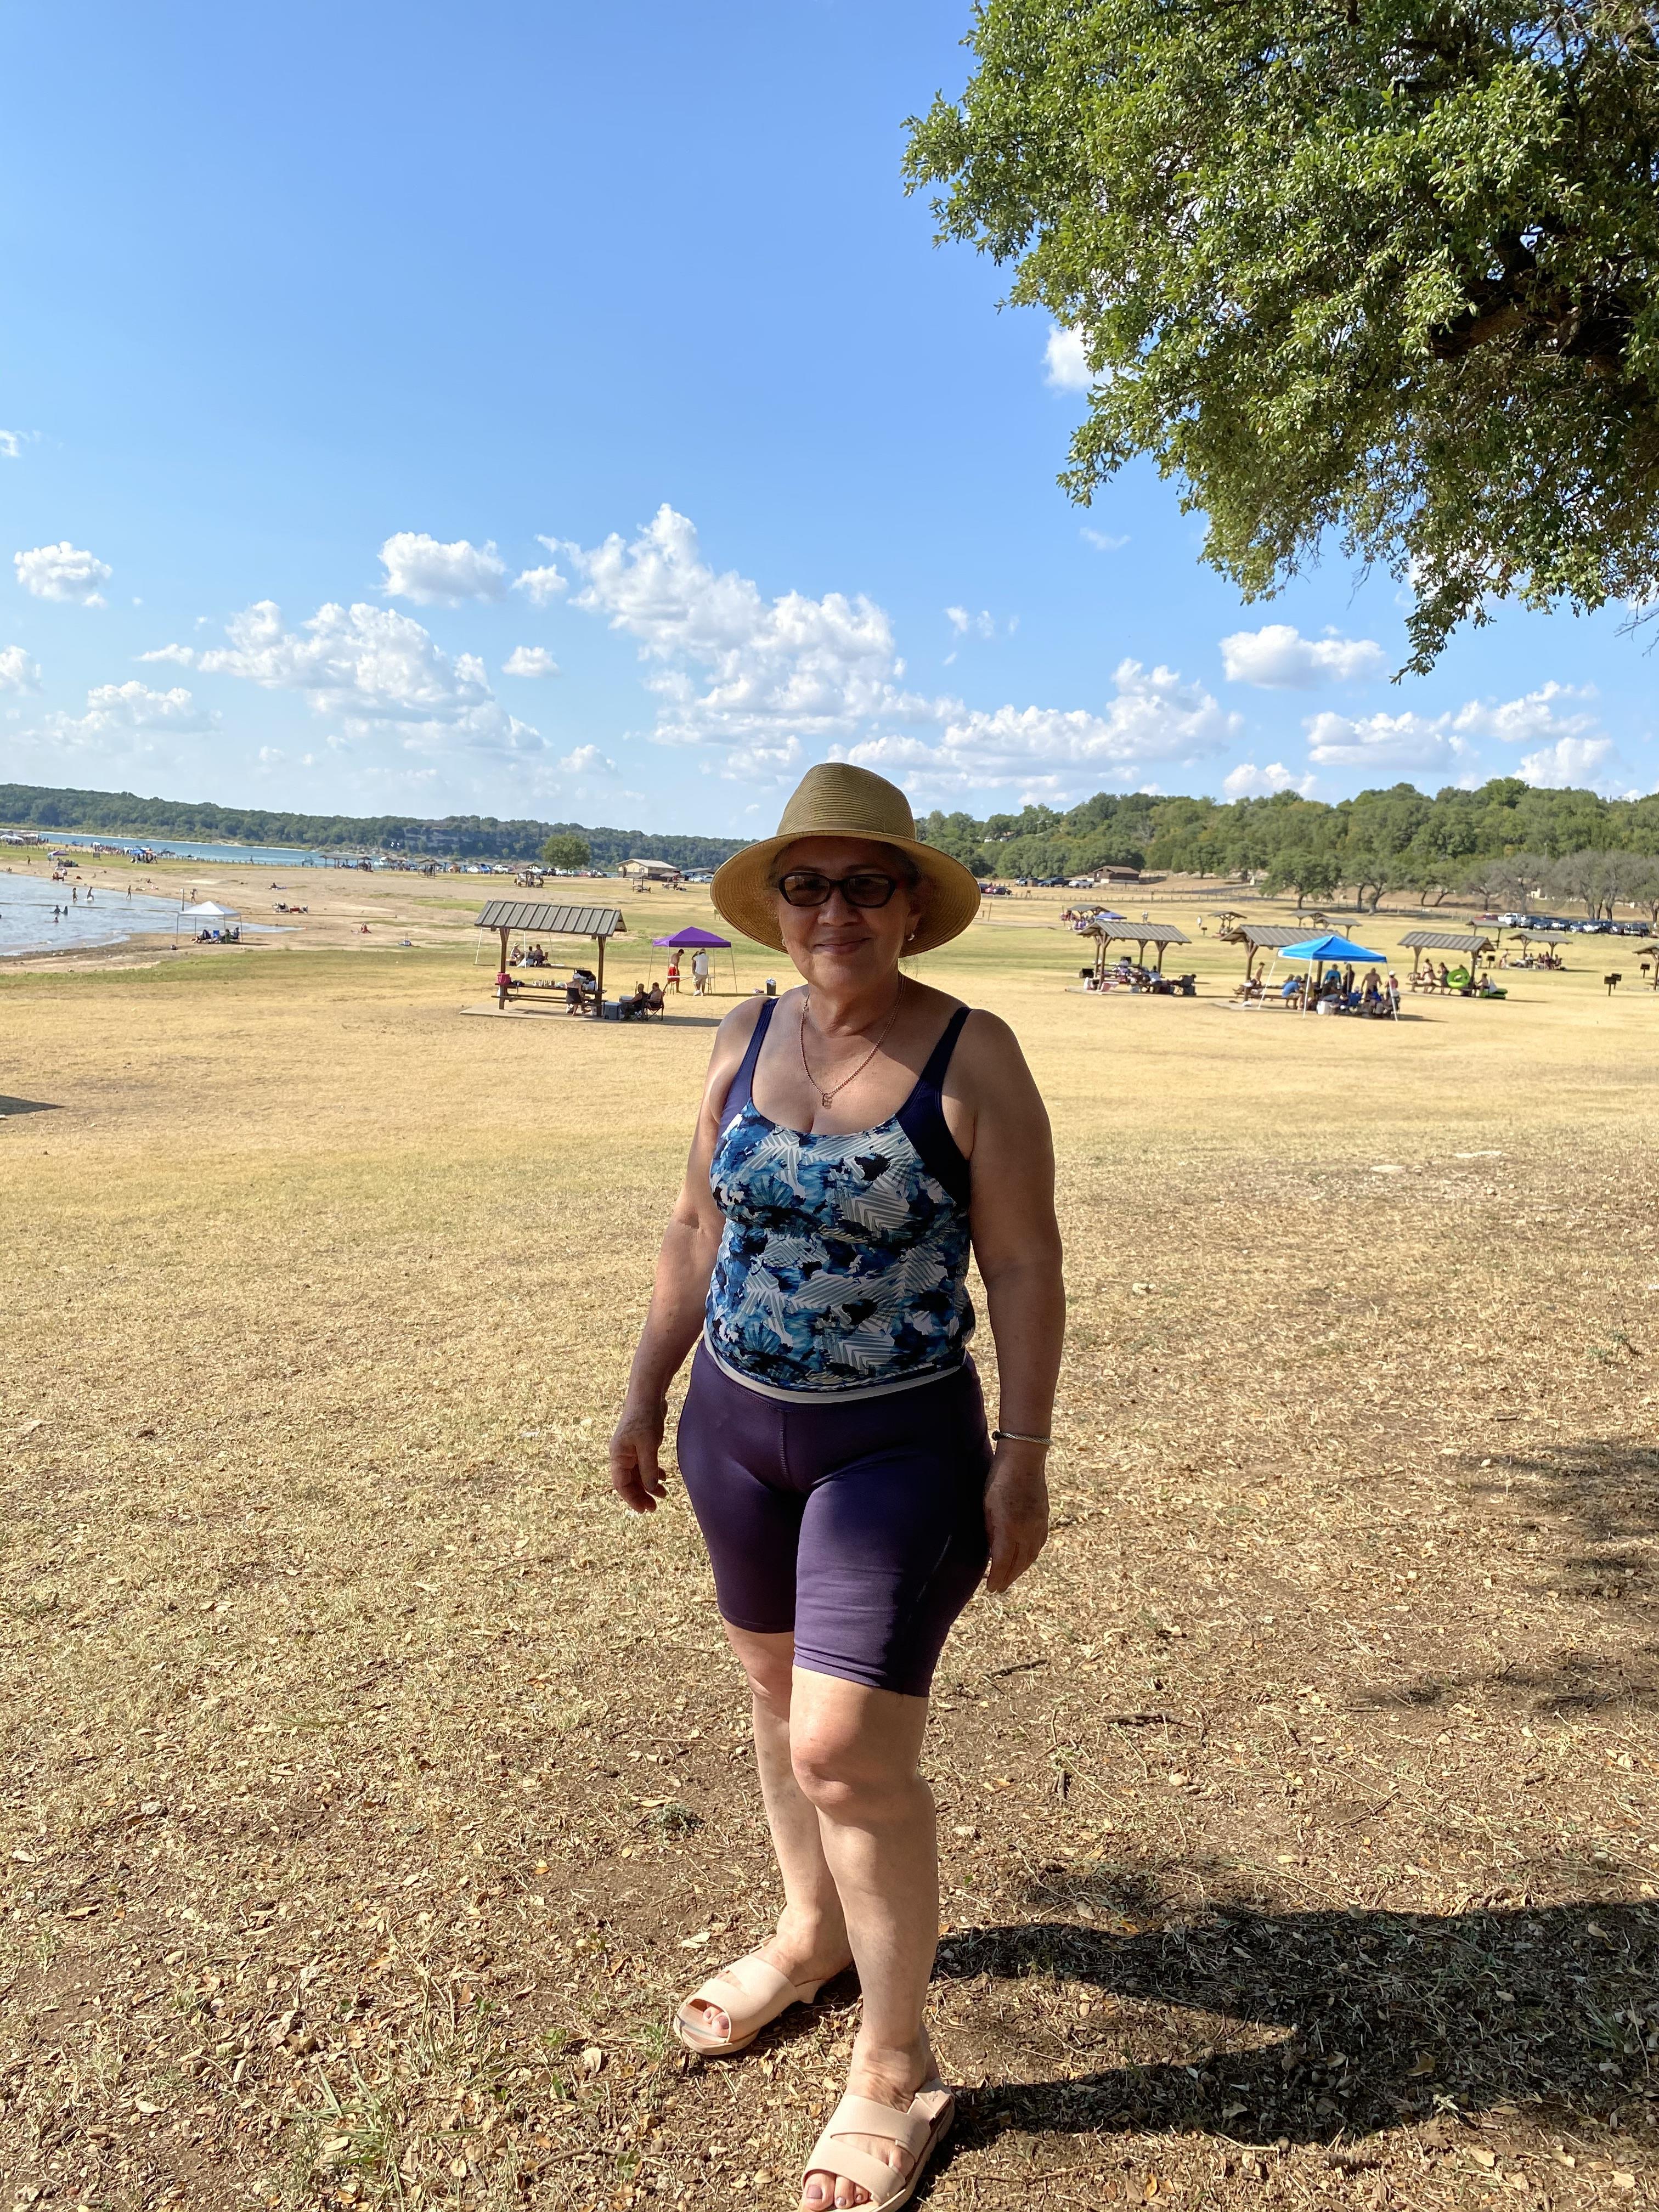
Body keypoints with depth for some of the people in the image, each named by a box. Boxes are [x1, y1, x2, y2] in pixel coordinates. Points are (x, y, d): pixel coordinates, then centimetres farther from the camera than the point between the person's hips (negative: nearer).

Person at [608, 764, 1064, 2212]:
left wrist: (1023, 1457, -13)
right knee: (779, 1687, 21)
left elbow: (1025, 1265, -12)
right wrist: (647, 1395, 12)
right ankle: (814, 1933, 48)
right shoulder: (745, 1039, 1)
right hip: (738, 1423, 6)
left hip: (901, 1444, -5)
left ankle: (897, 2070, 21)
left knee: (848, 1750, -5)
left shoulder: (973, 1058, -14)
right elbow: (699, 1227, 9)